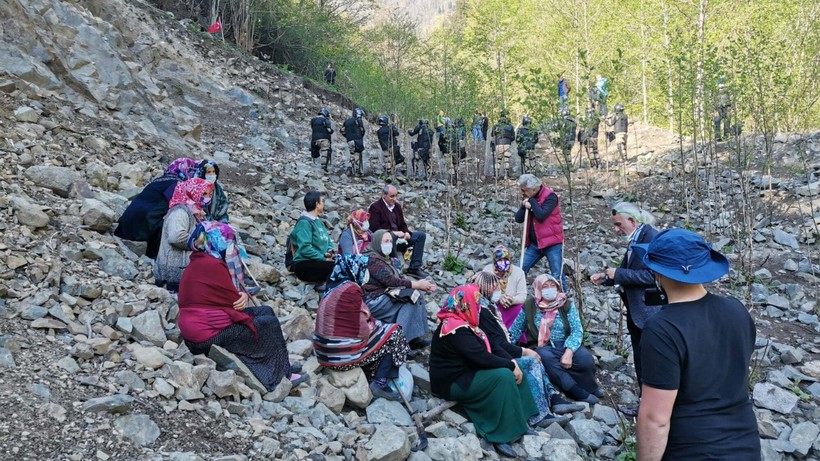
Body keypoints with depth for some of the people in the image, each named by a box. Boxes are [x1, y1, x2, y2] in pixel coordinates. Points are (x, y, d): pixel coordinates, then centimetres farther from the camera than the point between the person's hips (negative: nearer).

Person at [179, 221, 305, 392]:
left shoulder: (198, 262, 12)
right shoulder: (213, 265, -19)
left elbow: (224, 296, 11)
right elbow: (235, 303, -14)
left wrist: (243, 295, -8)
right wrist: (243, 297, 7)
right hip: (210, 334, -10)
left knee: (265, 311, 14)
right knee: (269, 323, 1)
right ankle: (280, 376, 12)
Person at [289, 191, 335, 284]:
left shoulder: (319, 221, 17)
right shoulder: (304, 222, -10)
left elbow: (328, 241, 23)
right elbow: (305, 248, -19)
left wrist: (330, 252, 1)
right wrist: (324, 258, -18)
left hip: (319, 261, 8)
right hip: (304, 264, -8)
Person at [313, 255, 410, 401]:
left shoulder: (335, 287, 11)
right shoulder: (351, 290, -18)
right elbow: (362, 331, -18)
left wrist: (375, 324, 8)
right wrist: (376, 326, 1)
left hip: (327, 350, 9)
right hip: (342, 353, -9)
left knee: (382, 328, 23)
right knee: (393, 333, 5)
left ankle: (371, 378, 16)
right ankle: (380, 384, 1)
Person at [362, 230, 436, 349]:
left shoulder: (385, 259, 17)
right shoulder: (372, 259, -13)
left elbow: (399, 279, 9)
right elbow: (390, 280, -22)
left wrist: (421, 285, -6)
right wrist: (417, 285, -19)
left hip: (384, 295, 9)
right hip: (372, 301, -9)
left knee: (417, 294, -6)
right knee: (409, 298, -20)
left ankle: (415, 338, -12)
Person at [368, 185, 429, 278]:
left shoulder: (397, 206, 16)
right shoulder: (375, 207, -8)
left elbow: (402, 224, 18)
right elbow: (375, 229, -17)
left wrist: (407, 232, -6)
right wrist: (393, 233, -24)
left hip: (398, 236, 8)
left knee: (421, 235, -5)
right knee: (391, 237, -41)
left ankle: (414, 268, -9)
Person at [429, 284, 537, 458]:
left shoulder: (459, 321, 8)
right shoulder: (456, 329, -24)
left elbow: (488, 346, 11)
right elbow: (482, 357, -27)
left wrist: (510, 362, -1)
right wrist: (511, 365, -16)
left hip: (465, 373, 10)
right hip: (453, 383, -10)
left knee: (511, 371, 1)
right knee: (504, 376, -23)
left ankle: (519, 423, 2)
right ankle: (499, 435, -18)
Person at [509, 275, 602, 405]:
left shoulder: (567, 304, -1)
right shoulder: (530, 305, 0)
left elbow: (577, 330, -10)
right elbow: (515, 329, 9)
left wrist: (568, 352, -25)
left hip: (565, 345, 1)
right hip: (542, 347, 0)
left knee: (586, 359, -29)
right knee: (546, 358, -36)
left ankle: (588, 386, 3)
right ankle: (578, 392, -27)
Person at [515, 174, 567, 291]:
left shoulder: (550, 196, -13)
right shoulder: (528, 198, 8)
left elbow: (541, 215, -26)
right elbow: (518, 219, 3)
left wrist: (532, 201, -15)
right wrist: (524, 206, -14)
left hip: (552, 243, -6)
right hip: (534, 243, 7)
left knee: (557, 275, -4)